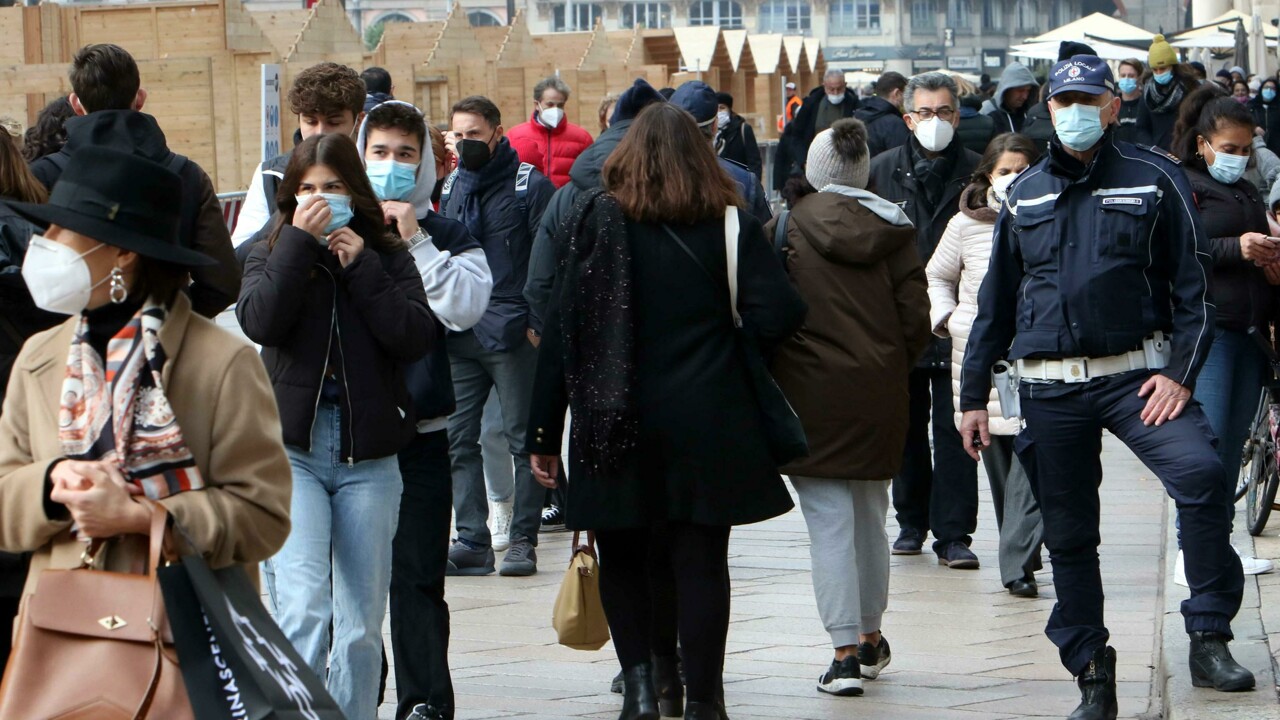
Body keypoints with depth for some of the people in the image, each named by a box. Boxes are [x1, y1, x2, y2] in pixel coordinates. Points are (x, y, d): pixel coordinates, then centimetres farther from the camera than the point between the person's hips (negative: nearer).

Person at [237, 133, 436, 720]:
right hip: (292, 453, -2)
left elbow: (417, 336, -7)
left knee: (362, 624, 6)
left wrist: (360, 266, -9)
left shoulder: (388, 257, 9)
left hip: (368, 457, 2)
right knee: (303, 609, -19)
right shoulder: (272, 255, 8)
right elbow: (259, 321, -13)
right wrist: (299, 242, -12)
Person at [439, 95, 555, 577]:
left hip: (512, 333, -6)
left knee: (523, 439, -1)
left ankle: (523, 540, 4)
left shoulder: (529, 186, -1)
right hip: (458, 335, 6)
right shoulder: (451, 188, 15)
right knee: (458, 438, 3)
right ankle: (472, 541, 7)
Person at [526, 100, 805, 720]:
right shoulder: (728, 222, 0)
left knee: (622, 557, 13)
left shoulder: (595, 218, -1)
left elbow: (563, 327, -4)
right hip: (706, 424, 0)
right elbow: (779, 316, -8)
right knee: (701, 560, 5)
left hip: (617, 428, 0)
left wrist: (544, 431, 0)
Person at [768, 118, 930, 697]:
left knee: (829, 524, -2)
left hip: (810, 394, -4)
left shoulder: (784, 231, -7)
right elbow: (916, 321, -1)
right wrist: (889, 371, 14)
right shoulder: (894, 231, 2)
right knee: (870, 519, 18)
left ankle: (845, 654, -8)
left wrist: (770, 385, 6)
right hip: (879, 398, 4)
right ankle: (870, 639, 31)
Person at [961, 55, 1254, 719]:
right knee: (1068, 536, 4)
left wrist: (1180, 371, -9)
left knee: (1200, 473, -26)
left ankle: (1209, 639, -18)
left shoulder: (1154, 179, 4)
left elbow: (1192, 284, 2)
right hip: (1050, 386, 3)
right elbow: (996, 302, 17)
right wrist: (973, 395, 15)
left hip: (1136, 374, -3)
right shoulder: (1025, 195, 12)